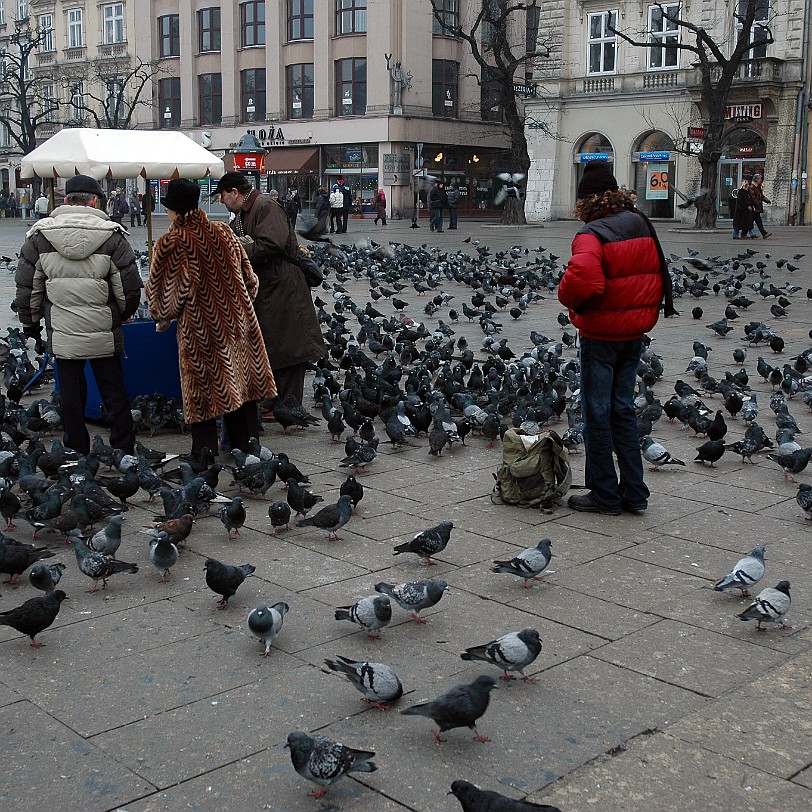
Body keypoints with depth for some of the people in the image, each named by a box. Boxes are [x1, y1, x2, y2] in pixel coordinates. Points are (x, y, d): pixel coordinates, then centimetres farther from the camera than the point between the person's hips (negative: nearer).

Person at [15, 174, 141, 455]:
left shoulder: (40, 235, -1)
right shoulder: (112, 235, -6)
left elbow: (27, 287, 4)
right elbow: (130, 287, -3)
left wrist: (30, 322, 18)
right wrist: (124, 314, 17)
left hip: (62, 334, 1)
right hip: (105, 335, -1)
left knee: (71, 396, 11)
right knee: (114, 393, 11)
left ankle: (78, 456, 19)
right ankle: (123, 453, 18)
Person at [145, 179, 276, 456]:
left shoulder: (170, 244, -12)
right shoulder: (223, 233, 1)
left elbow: (159, 291, -6)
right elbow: (249, 278, 9)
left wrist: (163, 319, 13)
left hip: (198, 328, -4)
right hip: (236, 320, 4)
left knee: (202, 392, 7)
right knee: (240, 384, 13)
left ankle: (205, 452, 12)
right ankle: (246, 446, 20)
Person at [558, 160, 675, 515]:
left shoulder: (592, 235, -18)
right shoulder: (642, 226, 7)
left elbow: (582, 279, -33)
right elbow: (658, 274, 15)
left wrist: (568, 298, -14)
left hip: (601, 334, -7)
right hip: (635, 331, 7)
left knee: (597, 413, 4)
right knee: (623, 409, 16)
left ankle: (605, 495, 11)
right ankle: (634, 492, 19)